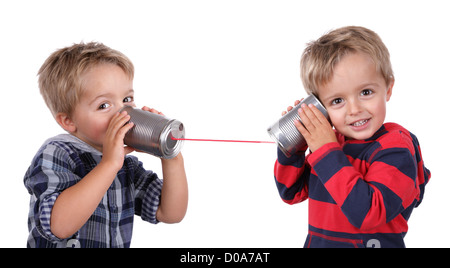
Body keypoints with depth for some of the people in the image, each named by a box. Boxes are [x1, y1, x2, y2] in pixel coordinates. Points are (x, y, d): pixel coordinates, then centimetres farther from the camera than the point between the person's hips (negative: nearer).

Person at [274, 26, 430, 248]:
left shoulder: (396, 148, -15)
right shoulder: (330, 141, 1)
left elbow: (367, 213, -26)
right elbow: (291, 193, 6)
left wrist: (326, 152, -25)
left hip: (372, 241, -4)